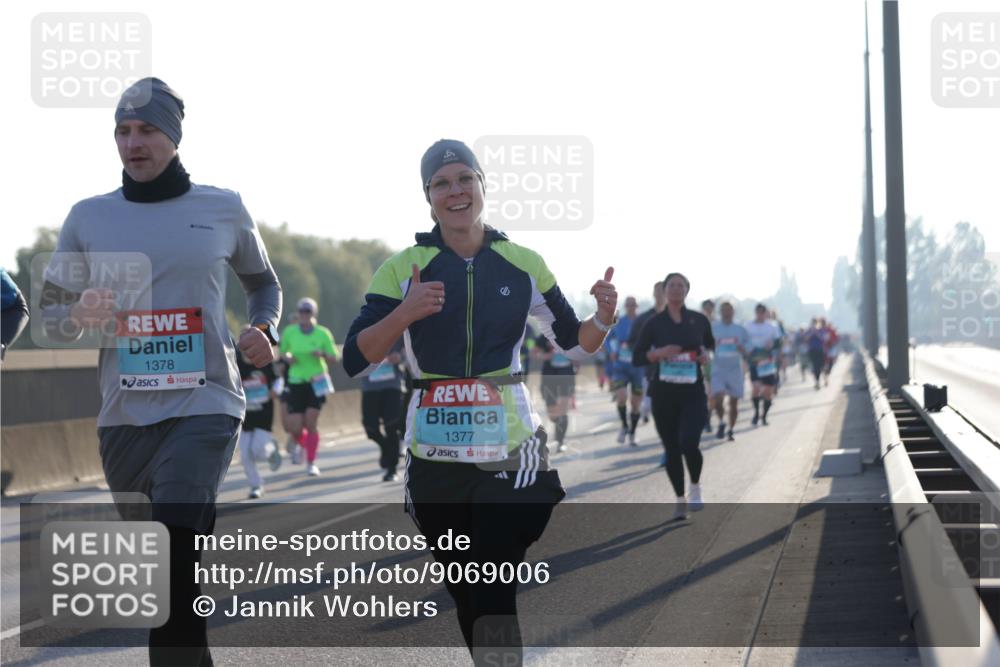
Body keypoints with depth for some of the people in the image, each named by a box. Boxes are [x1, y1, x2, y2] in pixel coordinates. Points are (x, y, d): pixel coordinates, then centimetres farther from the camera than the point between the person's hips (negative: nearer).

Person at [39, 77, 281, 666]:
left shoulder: (224, 209, 5)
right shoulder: (89, 217, 7)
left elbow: (263, 283, 22)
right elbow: (50, 317, 11)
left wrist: (264, 331, 1)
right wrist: (80, 316, -13)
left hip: (205, 406, -3)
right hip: (124, 415, 3)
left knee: (173, 562, -21)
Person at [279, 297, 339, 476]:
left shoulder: (323, 333, -4)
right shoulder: (289, 332, 0)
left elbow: (335, 358, 1)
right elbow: (282, 353, 12)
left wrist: (323, 354, -19)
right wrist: (287, 358, -10)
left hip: (316, 382, -1)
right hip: (296, 383, 1)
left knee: (311, 423, -10)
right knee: (294, 428, -3)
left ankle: (311, 463, 5)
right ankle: (306, 444, 33)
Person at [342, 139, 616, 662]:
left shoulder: (523, 265, 5)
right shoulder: (403, 268, 1)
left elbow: (574, 345, 14)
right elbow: (355, 362, -6)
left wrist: (602, 319, -8)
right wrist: (405, 313, -22)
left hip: (511, 451, -1)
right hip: (436, 456, 1)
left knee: (495, 600, -12)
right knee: (466, 598, 9)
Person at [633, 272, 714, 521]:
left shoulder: (699, 320, 2)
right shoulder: (655, 323, -1)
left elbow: (710, 344, 20)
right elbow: (637, 357, 0)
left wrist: (706, 354, -2)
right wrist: (659, 353, -17)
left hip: (693, 393, -1)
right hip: (664, 393, 1)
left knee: (688, 443, -19)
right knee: (671, 449, 5)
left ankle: (696, 486, 10)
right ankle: (680, 499, 23)